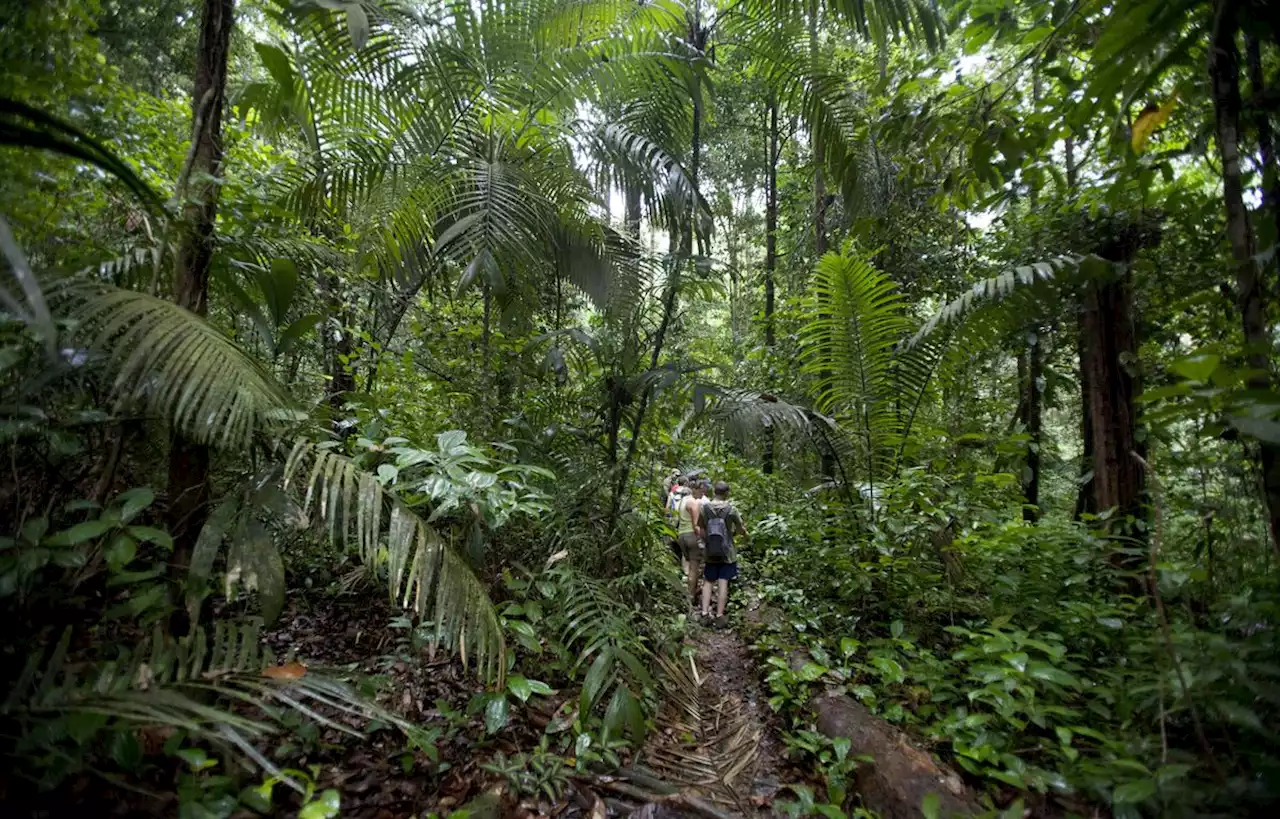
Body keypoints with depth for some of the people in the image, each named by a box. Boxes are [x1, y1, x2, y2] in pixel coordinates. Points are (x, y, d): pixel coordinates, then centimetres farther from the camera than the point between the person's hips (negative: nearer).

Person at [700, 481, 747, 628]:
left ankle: (705, 613, 6)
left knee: (708, 581, 12)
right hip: (727, 551, -2)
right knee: (723, 583, 2)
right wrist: (746, 534, 21)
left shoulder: (705, 508, -5)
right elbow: (741, 529, -1)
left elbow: (701, 530, 4)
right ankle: (719, 616, 4)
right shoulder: (731, 509, -13)